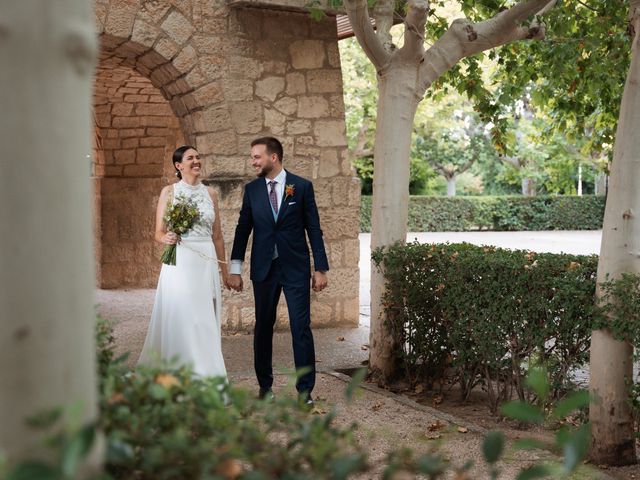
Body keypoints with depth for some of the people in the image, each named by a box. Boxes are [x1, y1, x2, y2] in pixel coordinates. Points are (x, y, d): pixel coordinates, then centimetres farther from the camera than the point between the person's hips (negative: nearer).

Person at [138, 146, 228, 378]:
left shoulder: (210, 193, 11)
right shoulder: (169, 191, 2)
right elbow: (159, 232, 2)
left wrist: (224, 270, 15)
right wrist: (166, 238, -22)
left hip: (207, 263, 3)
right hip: (179, 263, -3)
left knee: (206, 322, 2)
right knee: (180, 319, -6)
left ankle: (206, 375, 8)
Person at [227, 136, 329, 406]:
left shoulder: (302, 186, -2)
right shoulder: (252, 189, 5)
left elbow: (314, 229, 0)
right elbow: (243, 229, 8)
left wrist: (321, 268, -2)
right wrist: (235, 268, 3)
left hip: (296, 268, -2)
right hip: (263, 269, 3)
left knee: (301, 328, -4)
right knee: (263, 328, 8)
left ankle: (305, 390, 4)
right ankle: (265, 385, 21)